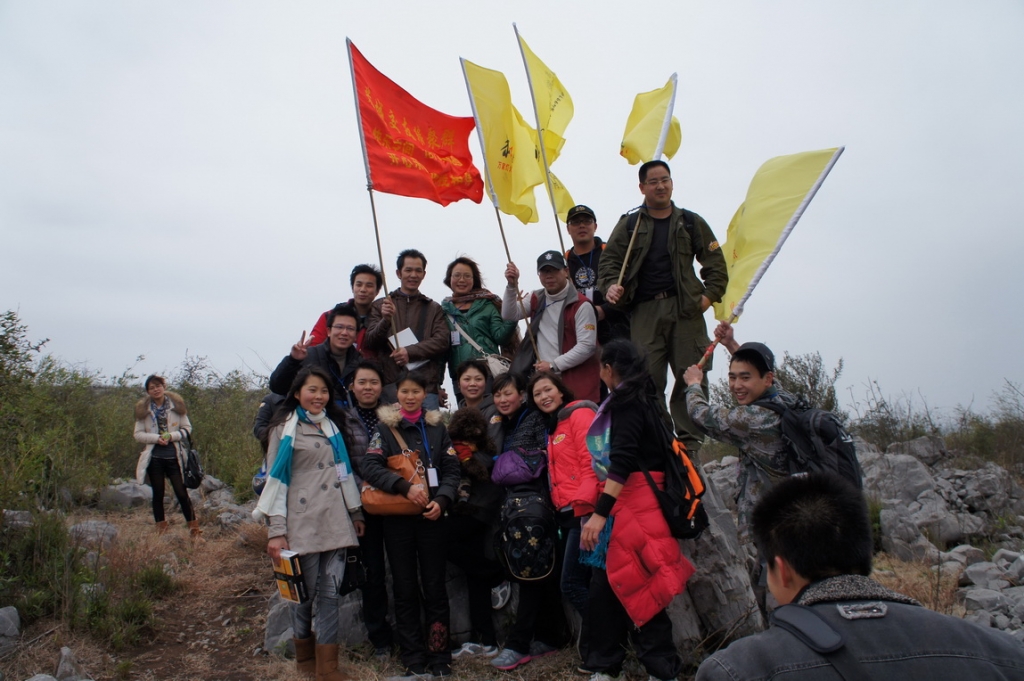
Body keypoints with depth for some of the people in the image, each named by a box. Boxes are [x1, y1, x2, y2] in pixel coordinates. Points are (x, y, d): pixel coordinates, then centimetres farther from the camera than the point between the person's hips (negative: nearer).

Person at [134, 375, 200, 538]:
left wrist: (172, 436, -15)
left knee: (182, 493, -1)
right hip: (154, 458, 1)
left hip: (174, 457, -1)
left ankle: (194, 529, 6)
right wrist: (156, 438, -14)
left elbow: (187, 428, 2)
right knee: (158, 494, 10)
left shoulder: (176, 405, 0)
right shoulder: (143, 409, 3)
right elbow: (138, 434, 2)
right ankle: (161, 529, 20)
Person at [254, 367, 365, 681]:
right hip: (302, 522, -4)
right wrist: (276, 530, -10)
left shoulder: (332, 426, 17)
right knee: (305, 592, 4)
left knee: (330, 593, 3)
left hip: (335, 521, 4)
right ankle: (305, 655, 25)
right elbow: (276, 479, -4)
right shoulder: (285, 428, 1)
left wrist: (355, 512, 17)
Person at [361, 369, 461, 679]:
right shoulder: (385, 428, 3)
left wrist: (441, 500, -13)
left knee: (435, 587, 5)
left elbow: (452, 469, 4)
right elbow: (370, 467, -10)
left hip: (432, 517, 1)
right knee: (405, 589, 7)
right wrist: (406, 486, -22)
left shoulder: (437, 427, 8)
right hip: (397, 519, -1)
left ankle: (439, 656, 15)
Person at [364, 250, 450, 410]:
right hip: (389, 383, 0)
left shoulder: (434, 309, 16)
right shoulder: (380, 306, 14)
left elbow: (442, 341, 2)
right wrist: (385, 320, -14)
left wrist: (410, 351, -11)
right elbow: (370, 343, 5)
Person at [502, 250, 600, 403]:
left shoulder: (581, 305, -9)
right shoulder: (536, 299, 14)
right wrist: (512, 286, -8)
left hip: (574, 383, -6)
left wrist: (553, 365, -13)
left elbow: (587, 346, -14)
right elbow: (509, 315, 5)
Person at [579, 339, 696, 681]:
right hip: (628, 502, 9)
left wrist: (600, 513, -26)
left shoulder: (627, 401, -11)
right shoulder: (641, 399, 17)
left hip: (637, 503, -9)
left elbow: (623, 460, -22)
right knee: (608, 583, 9)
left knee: (636, 588, -3)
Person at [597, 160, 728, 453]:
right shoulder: (629, 224, 14)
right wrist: (611, 285, -11)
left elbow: (715, 263, 15)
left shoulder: (691, 222, 15)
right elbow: (610, 260, 9)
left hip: (686, 309, 1)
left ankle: (691, 442, 5)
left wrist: (709, 295, 1)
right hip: (644, 311, -1)